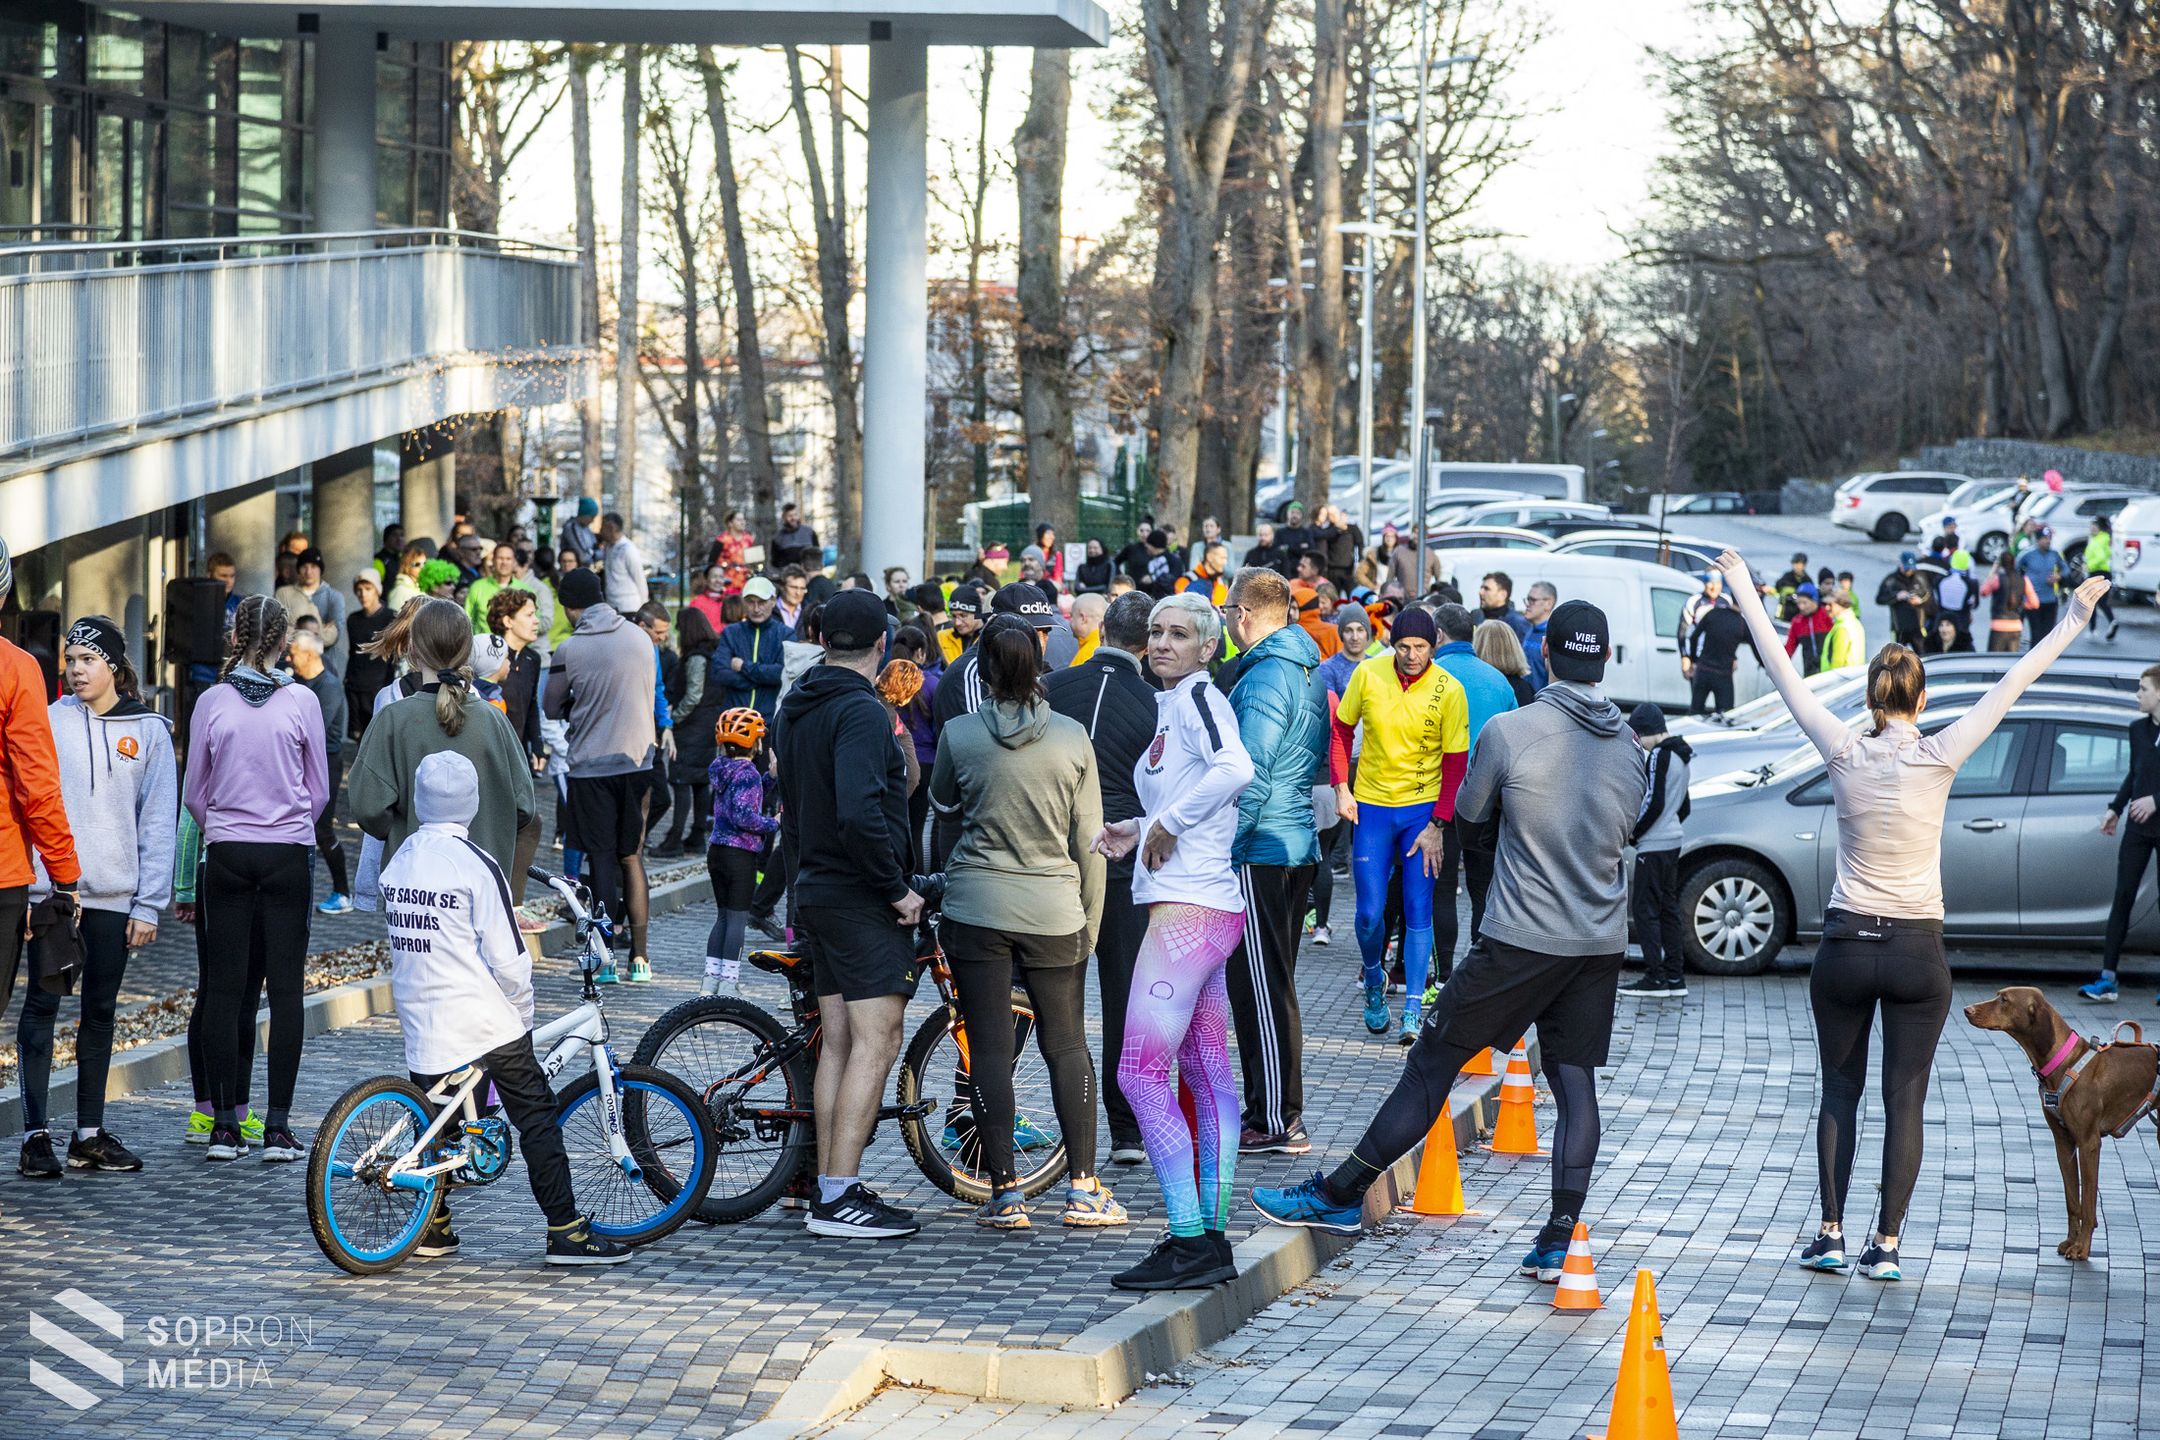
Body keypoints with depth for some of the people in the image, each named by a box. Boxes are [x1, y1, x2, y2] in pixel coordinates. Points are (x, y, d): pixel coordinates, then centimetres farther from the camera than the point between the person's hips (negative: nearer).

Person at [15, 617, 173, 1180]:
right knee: (42, 1006, -2)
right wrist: (25, 884, -9)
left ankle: (90, 1133, 16)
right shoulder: (49, 722, 2)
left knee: (101, 1012, 8)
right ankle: (35, 1135, 0)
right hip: (50, 888, -2)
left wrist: (149, 905, -1)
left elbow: (158, 823, 5)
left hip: (114, 895, 2)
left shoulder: (149, 731, 5)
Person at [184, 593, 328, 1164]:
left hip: (226, 854, 1)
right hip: (287, 855, -1)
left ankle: (224, 1125, 5)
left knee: (226, 988, 5)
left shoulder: (212, 701, -1)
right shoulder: (301, 702, -4)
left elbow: (194, 794, 7)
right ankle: (278, 1127, -2)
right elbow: (319, 791, 4)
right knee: (285, 989, 1)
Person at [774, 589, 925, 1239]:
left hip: (817, 889, 9)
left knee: (838, 1041, 12)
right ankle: (840, 1197, -12)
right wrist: (897, 889, -18)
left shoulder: (795, 708, 13)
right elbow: (860, 813, -28)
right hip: (863, 899, -9)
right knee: (876, 1040, -9)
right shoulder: (861, 711, -17)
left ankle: (830, 1189, 14)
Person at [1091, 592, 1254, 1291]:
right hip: (1209, 906, 11)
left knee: (1140, 1073, -11)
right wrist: (1137, 828, 14)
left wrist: (1169, 822, -20)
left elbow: (1235, 768, -30)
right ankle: (1212, 1239, 16)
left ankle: (1189, 1245, -12)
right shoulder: (1175, 703, 18)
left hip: (1188, 908, -11)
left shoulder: (1197, 695, -11)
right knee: (1207, 1078, 11)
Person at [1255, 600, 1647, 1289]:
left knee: (1431, 1064, 2)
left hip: (1521, 940, -4)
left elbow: (1471, 808, 4)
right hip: (1601, 941, 5)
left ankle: (1340, 1195, 10)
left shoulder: (1508, 731, -11)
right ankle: (1559, 1239, 0)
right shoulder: (1629, 746, 3)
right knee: (1575, 1086, 6)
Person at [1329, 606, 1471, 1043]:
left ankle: (1414, 1011, 4)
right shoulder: (1368, 674, -7)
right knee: (1370, 911, 0)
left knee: (1418, 911, -2)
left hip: (1423, 808, -1)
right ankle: (1374, 980, 30)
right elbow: (1342, 729, 7)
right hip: (1371, 805, 1)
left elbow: (1455, 763, -6)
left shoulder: (1449, 691, -11)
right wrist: (1342, 788, 0)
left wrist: (1437, 826, -10)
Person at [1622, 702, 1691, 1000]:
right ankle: (1674, 977, 13)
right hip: (1672, 841, 10)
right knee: (1668, 908, 12)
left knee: (1644, 909, -6)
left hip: (1653, 845, -10)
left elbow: (1654, 803, -21)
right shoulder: (1680, 756, 14)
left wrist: (1634, 833, -8)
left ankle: (1655, 978, -7)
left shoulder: (1659, 755, -16)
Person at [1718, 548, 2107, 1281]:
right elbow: (2012, 685, -3)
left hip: (1845, 946, 1)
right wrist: (2075, 619, 5)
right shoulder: (1938, 757, -10)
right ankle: (1887, 1244, 2)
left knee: (1840, 1091, 13)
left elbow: (1783, 671, 0)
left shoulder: (1845, 752, -7)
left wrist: (1743, 588, 9)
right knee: (1905, 1100, 4)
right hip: (1917, 952, -1)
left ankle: (1832, 1235, 9)